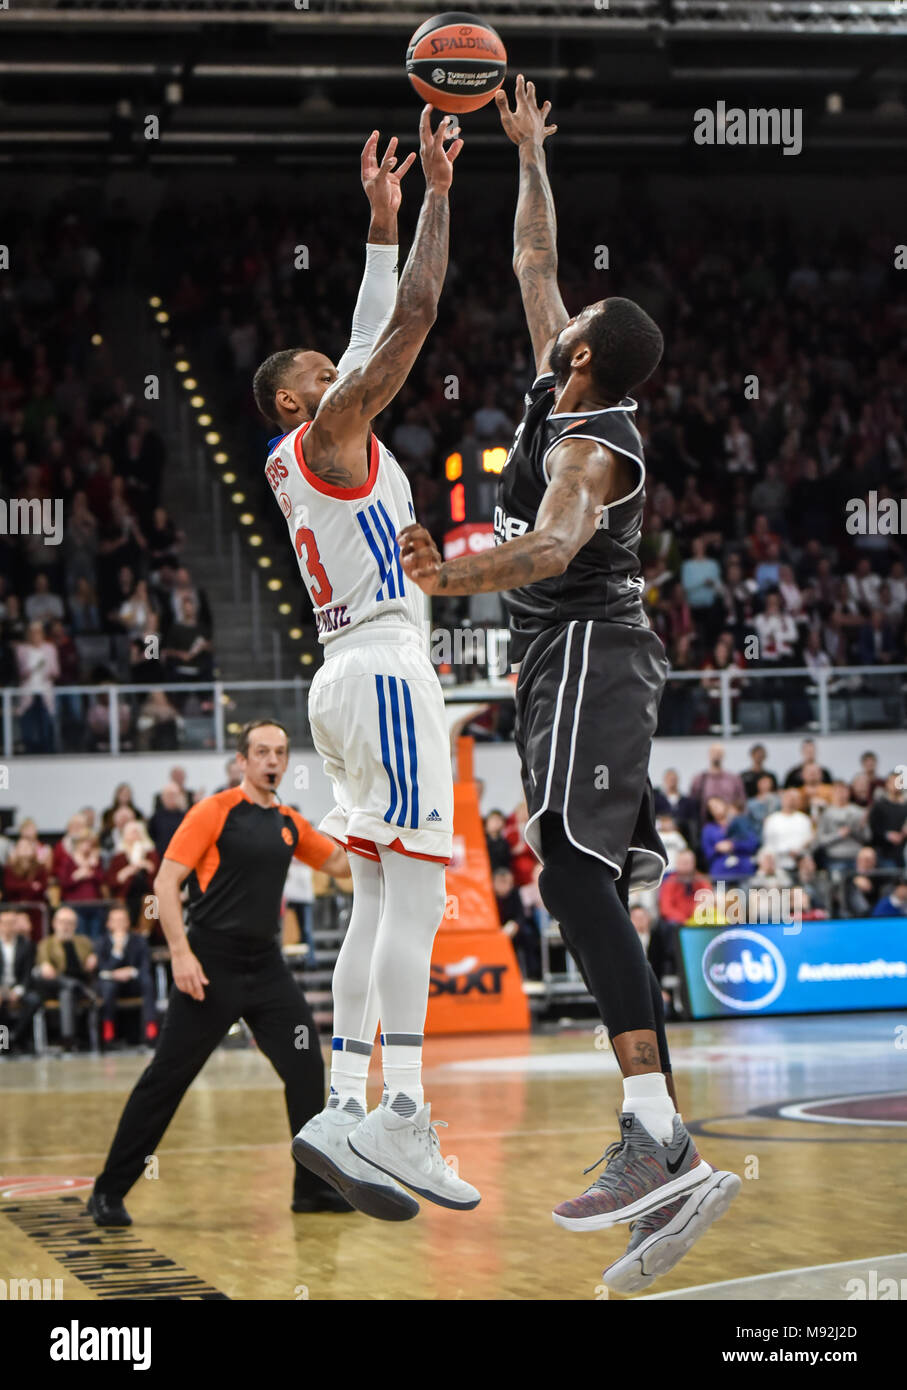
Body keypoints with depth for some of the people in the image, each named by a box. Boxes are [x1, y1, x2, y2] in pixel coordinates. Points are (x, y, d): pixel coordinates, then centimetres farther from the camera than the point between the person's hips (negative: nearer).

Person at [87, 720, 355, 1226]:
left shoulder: (289, 823, 11)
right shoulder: (215, 812, -6)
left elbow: (340, 862, 22)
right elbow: (166, 882, -10)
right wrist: (181, 952, -19)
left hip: (267, 966, 5)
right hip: (213, 966, -5)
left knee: (307, 1068, -1)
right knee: (167, 1078, -3)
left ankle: (313, 1186, 11)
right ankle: (109, 1192, 5)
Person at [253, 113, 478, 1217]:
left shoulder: (297, 458, 21)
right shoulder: (325, 429, -3)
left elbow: (376, 330, 30)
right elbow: (414, 316, -8)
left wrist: (381, 217, 32)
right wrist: (435, 195, 0)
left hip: (346, 677, 10)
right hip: (383, 668, -10)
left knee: (380, 897, 7)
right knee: (416, 889, -17)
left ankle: (348, 1110, 2)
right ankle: (398, 1118, -26)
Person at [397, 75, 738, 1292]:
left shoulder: (589, 446, -13)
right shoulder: (569, 395, 13)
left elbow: (553, 546, -33)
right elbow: (533, 265, 28)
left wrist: (454, 575, -47)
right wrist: (528, 158, 34)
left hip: (588, 651, -10)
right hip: (580, 660, 10)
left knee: (575, 876, -23)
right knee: (596, 895, 3)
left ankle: (655, 1133, -36)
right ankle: (673, 1170, -2)